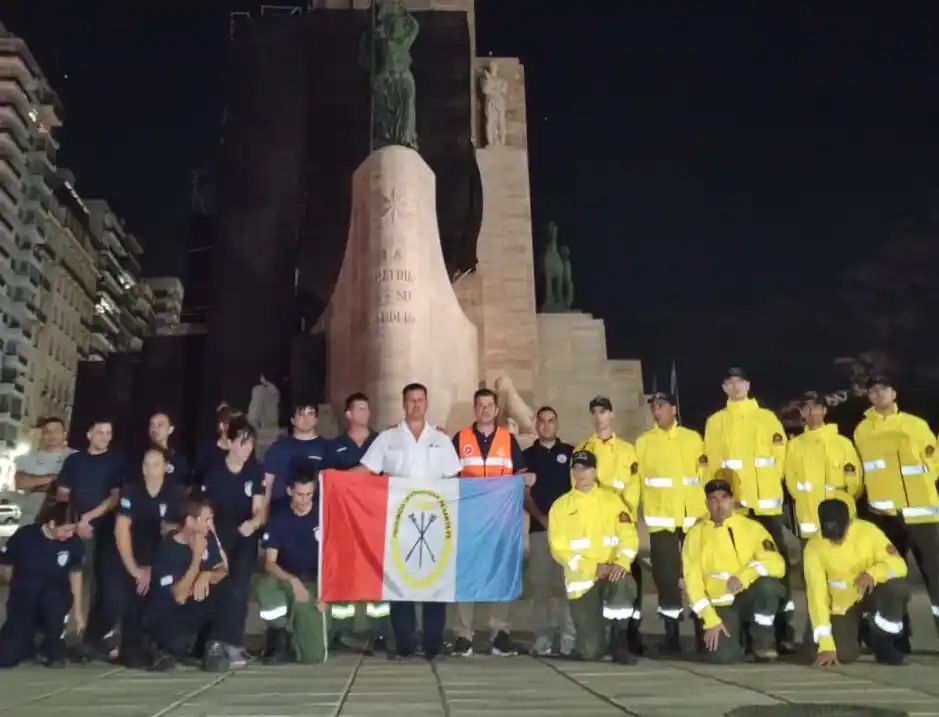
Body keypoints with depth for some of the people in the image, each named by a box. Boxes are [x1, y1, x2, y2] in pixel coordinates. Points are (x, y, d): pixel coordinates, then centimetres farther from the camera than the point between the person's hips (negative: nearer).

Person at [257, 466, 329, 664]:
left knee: (314, 656, -15)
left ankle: (294, 638, 23)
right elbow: (269, 563, -6)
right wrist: (293, 581, -23)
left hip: (314, 585, -1)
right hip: (286, 581, 1)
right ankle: (281, 636, -8)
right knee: (266, 587, -37)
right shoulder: (278, 520, -1)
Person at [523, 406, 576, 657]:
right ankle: (542, 637, 6)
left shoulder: (570, 452, 9)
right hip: (539, 526, 1)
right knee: (540, 582, 0)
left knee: (568, 580, -3)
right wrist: (541, 517, -6)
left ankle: (569, 636, 2)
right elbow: (523, 492, 5)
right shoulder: (527, 455, 9)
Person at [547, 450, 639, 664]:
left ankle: (620, 643, -14)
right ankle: (593, 641, 30)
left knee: (623, 584, -37)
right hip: (581, 580, -1)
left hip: (611, 572, 1)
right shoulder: (560, 506, 3)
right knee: (590, 652, -10)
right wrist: (593, 568, -15)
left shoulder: (612, 500, 7)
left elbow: (629, 536, -2)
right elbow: (559, 549, -4)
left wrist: (621, 563, -22)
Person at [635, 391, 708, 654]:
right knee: (666, 576, 2)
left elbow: (705, 476, 6)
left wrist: (705, 512, -1)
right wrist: (645, 511, -4)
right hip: (661, 519, 0)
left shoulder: (693, 438, 8)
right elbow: (637, 480, 3)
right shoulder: (643, 442, 7)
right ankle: (671, 634, 11)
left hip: (693, 517, 0)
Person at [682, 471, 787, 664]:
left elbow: (777, 564, -14)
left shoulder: (752, 527, -3)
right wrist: (711, 620, -15)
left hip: (748, 598, 1)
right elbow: (692, 580, -7)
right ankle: (735, 636, 14)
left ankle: (762, 640, -7)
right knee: (722, 656, -25)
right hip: (719, 605, -1)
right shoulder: (696, 534, -4)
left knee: (768, 583, -32)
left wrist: (745, 576, -31)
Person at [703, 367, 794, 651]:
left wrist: (767, 486, -1)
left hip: (767, 502, 0)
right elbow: (712, 462, 5)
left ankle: (783, 628, 5)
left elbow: (780, 456, 6)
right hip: (732, 504, 0)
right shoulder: (715, 422, 9)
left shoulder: (767, 417, 9)